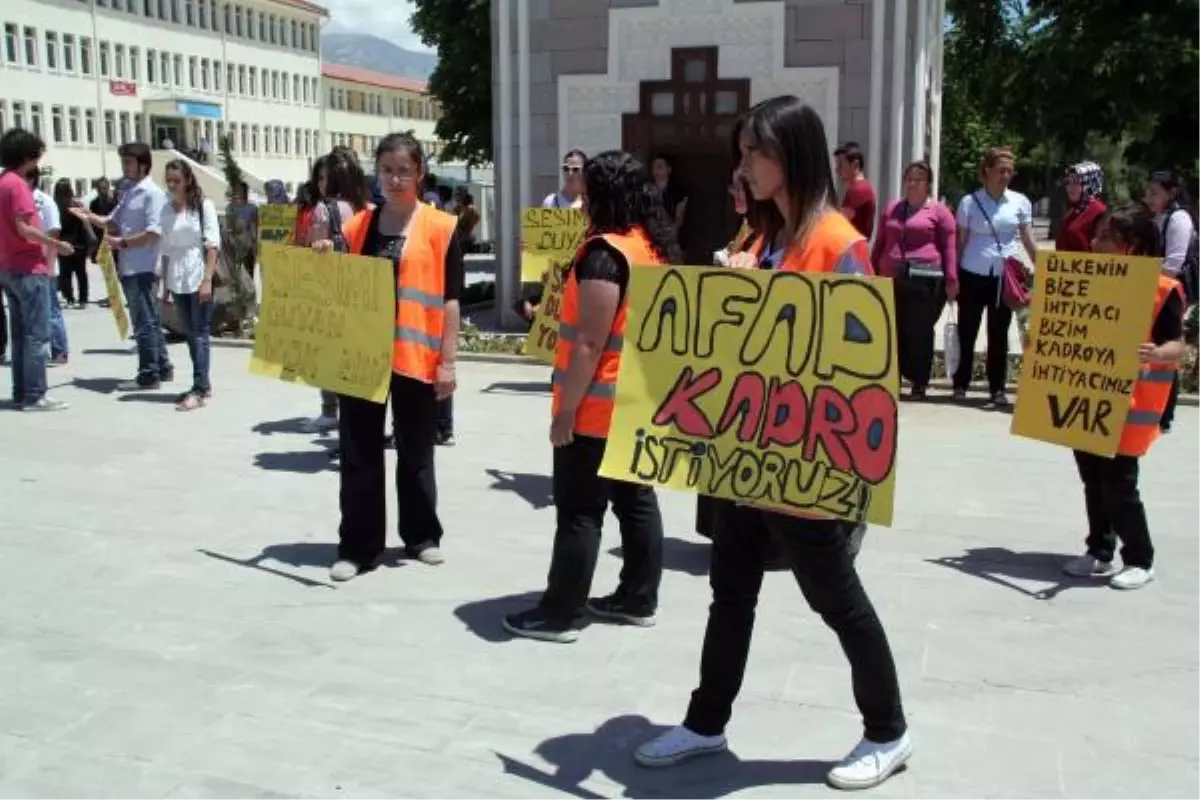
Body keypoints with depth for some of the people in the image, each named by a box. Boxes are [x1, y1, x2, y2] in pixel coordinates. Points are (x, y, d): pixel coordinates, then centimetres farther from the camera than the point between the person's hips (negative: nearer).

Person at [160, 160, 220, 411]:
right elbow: (166, 250, 13)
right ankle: (203, 385, 15)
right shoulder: (166, 209, 10)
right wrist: (165, 283, 11)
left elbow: (213, 245, -8)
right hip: (177, 280, 5)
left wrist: (207, 280, -15)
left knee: (200, 333, -5)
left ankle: (200, 388, -6)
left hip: (198, 277, -5)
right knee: (191, 334, 9)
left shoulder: (204, 205, -4)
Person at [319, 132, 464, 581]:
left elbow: (450, 300, -4)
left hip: (415, 357, -3)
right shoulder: (357, 224, 8)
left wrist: (447, 361, -9)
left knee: (415, 451, 11)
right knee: (359, 453, 6)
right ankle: (358, 546, 16)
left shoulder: (440, 227, -3)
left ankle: (422, 535, 27)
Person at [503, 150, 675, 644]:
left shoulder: (604, 252, -18)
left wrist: (566, 411, -18)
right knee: (637, 500, 14)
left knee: (579, 511, -2)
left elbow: (590, 343, -22)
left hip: (597, 408, -9)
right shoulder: (657, 247, 9)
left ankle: (559, 613, 7)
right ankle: (639, 599, 23)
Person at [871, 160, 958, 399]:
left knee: (920, 332, -2)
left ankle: (919, 384, 6)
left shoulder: (939, 211, 4)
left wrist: (951, 280, -6)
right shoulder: (891, 209, 18)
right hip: (891, 279, 4)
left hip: (925, 280, -4)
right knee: (894, 331, 6)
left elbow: (949, 247, 1)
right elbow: (880, 243, 21)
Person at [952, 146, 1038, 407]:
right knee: (967, 331, 5)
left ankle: (997, 388, 12)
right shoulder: (969, 202, 0)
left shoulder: (1020, 202, 4)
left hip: (1004, 276, 1)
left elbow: (1028, 241, 7)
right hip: (973, 275, -1)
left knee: (999, 333, 5)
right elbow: (961, 242, 4)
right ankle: (960, 385, 15)